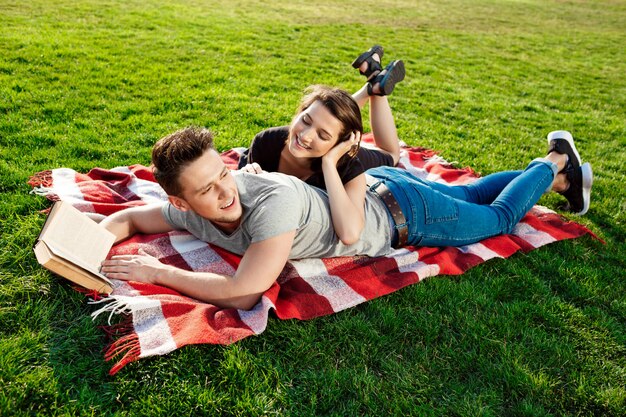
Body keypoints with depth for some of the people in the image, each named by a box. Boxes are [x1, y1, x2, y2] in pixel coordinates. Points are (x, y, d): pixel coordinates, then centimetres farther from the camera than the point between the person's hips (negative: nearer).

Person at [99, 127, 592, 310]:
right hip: (366, 188, 6)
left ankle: (555, 164, 45)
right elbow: (129, 217, -2)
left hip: (396, 208, -6)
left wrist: (156, 271, -35)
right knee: (467, 194, 29)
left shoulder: (273, 198, -42)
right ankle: (555, 174, 53)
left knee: (499, 217, 19)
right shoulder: (189, 212, -18)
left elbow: (243, 293, -46)